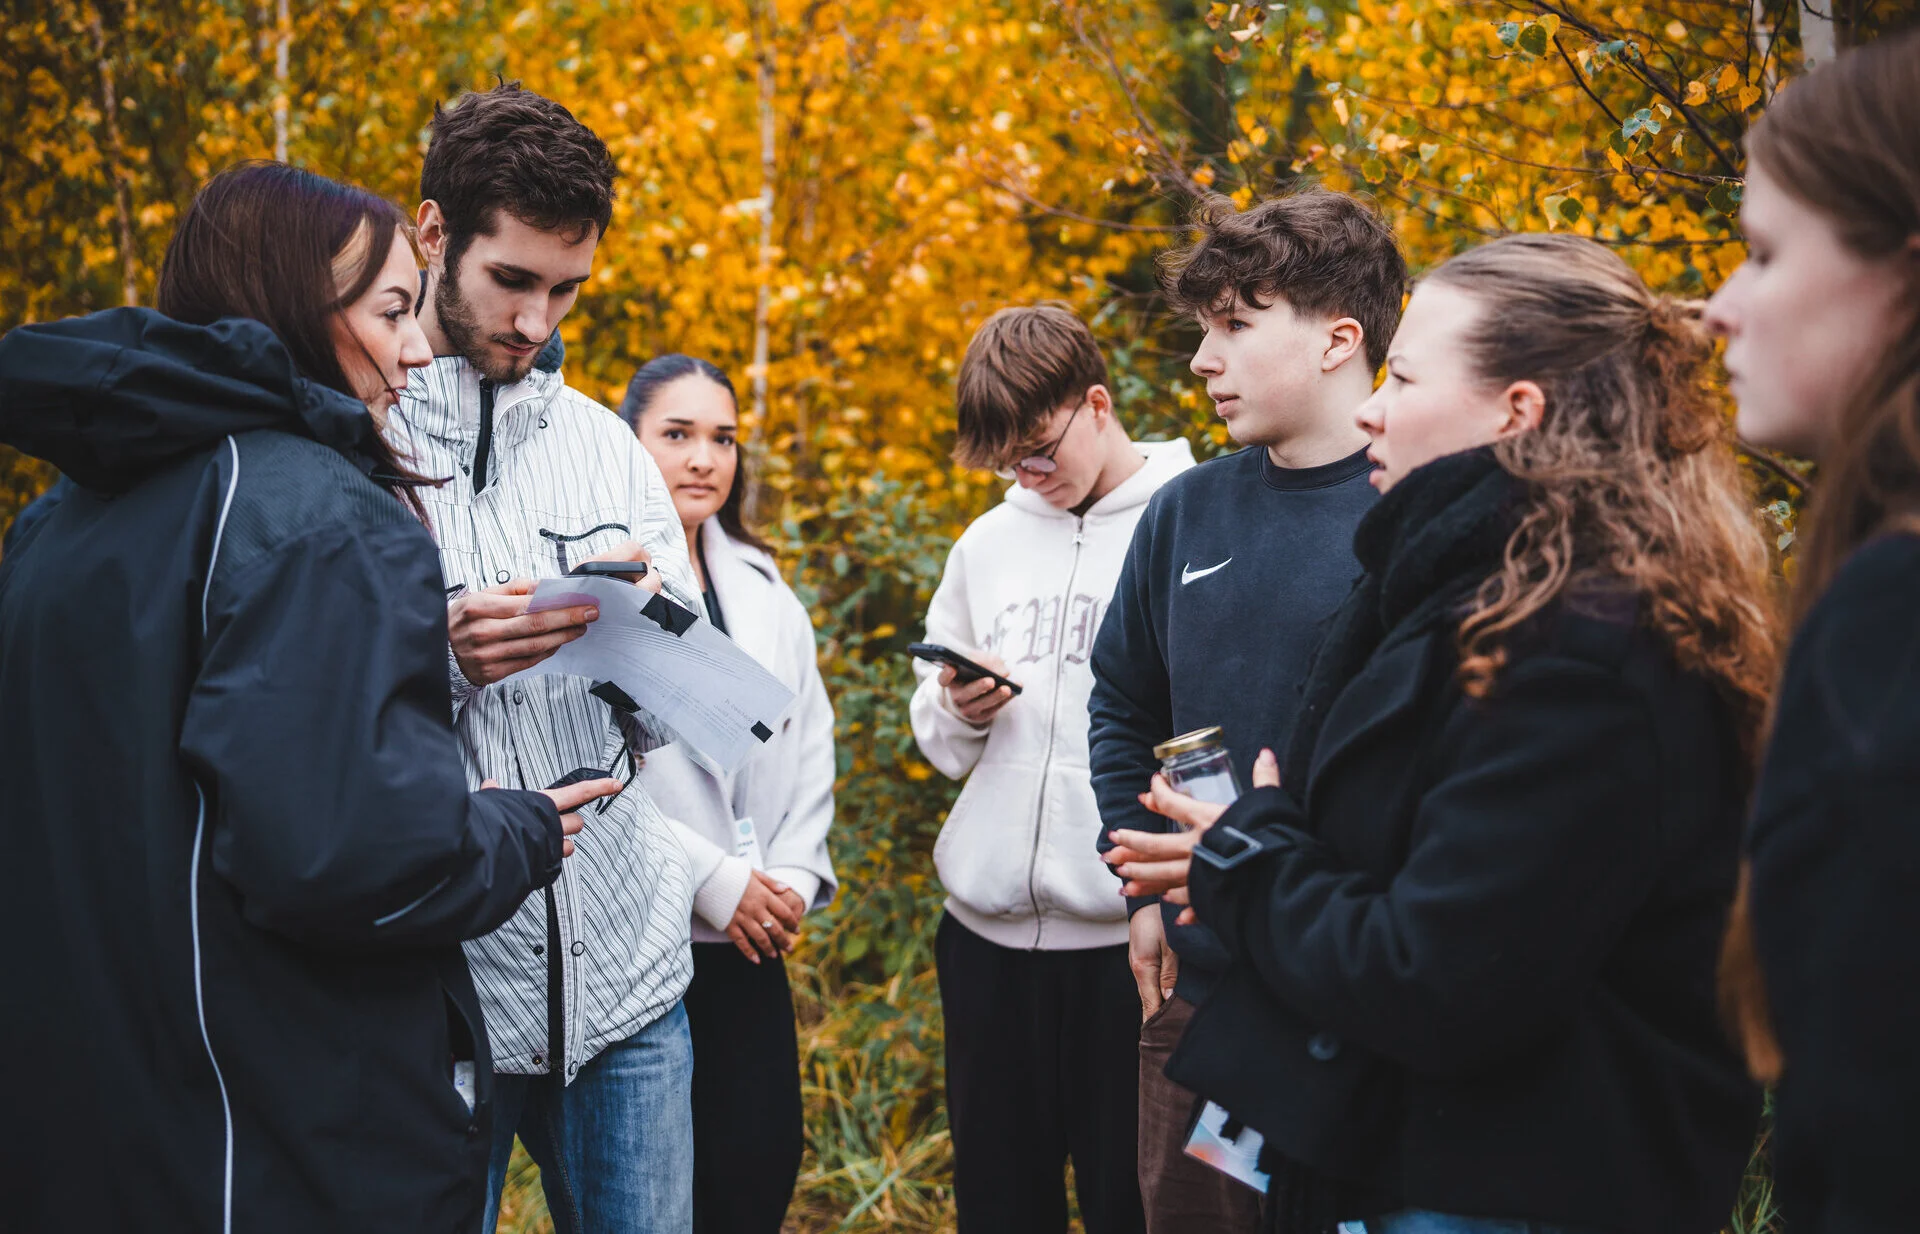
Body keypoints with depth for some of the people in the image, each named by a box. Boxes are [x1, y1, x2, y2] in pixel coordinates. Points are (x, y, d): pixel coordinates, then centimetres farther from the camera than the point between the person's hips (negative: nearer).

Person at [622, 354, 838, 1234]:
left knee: (764, 1161, 5)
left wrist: (795, 875, 1)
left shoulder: (761, 591, 15)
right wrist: (711, 879, -14)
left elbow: (809, 743, 16)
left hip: (751, 935, 6)